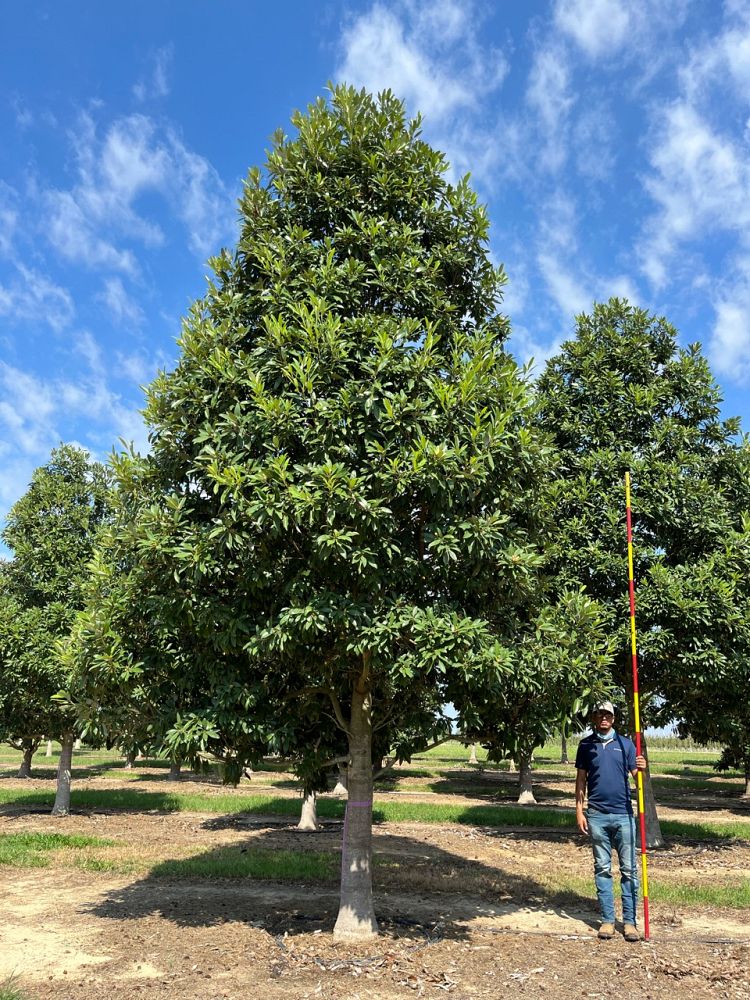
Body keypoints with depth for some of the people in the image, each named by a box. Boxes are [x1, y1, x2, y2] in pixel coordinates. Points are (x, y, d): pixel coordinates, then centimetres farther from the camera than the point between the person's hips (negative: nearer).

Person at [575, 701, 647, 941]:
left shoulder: (625, 743, 3)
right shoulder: (586, 745, 5)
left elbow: (635, 775, 0)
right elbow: (581, 779, 7)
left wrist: (642, 768, -22)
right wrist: (579, 810, 1)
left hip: (623, 813, 0)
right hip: (596, 815, 0)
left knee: (629, 869, 3)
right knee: (602, 869, 7)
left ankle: (630, 921, 11)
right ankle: (607, 919, 15)